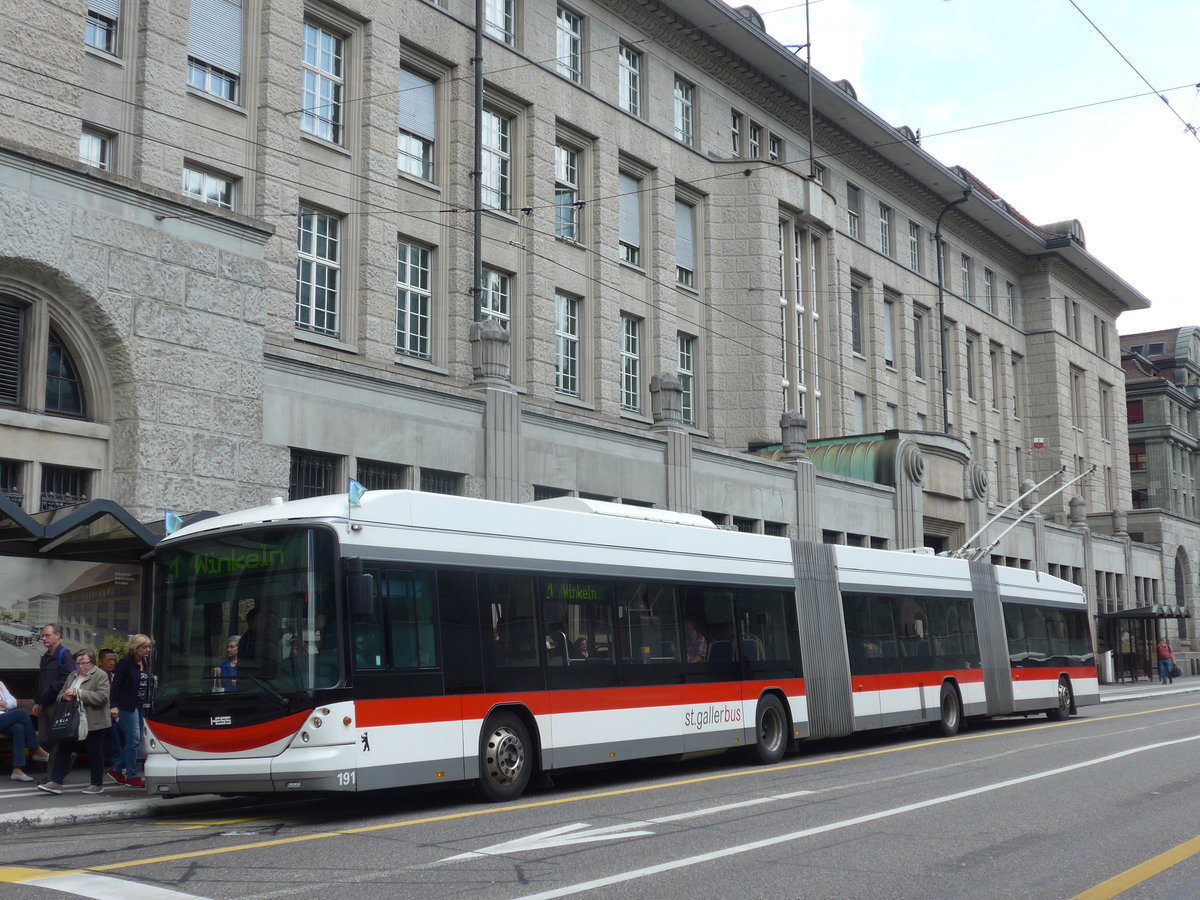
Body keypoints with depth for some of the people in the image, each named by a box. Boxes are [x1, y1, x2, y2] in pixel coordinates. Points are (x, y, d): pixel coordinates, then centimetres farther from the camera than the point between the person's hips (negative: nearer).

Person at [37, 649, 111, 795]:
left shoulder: (100, 675, -6)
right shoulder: (73, 676, 17)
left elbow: (102, 697, -18)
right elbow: (59, 696, 22)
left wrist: (78, 693, -20)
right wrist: (64, 696, -4)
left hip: (94, 723, -7)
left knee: (94, 753, 2)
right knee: (62, 749, 1)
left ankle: (97, 784, 14)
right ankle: (56, 782, 4)